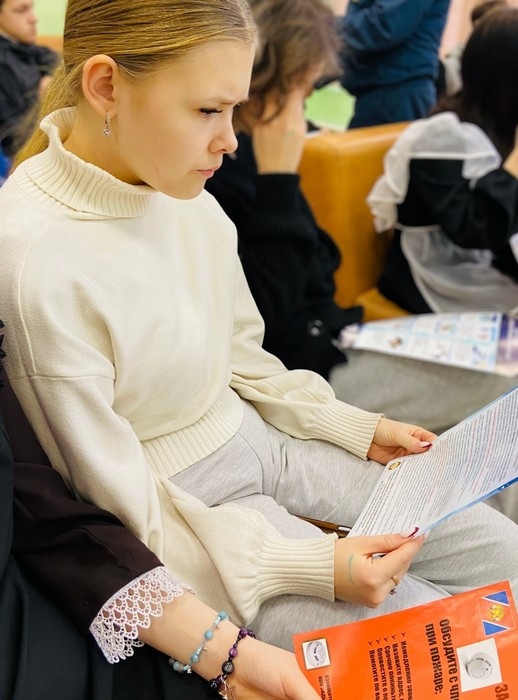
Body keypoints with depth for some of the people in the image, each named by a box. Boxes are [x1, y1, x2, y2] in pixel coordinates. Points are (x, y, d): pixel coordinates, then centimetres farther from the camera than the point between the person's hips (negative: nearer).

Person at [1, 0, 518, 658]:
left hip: (256, 439, 7)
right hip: (185, 517, -7)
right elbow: (122, 509, -21)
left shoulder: (191, 199, -5)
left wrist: (357, 428, 3)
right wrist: (316, 567, -23)